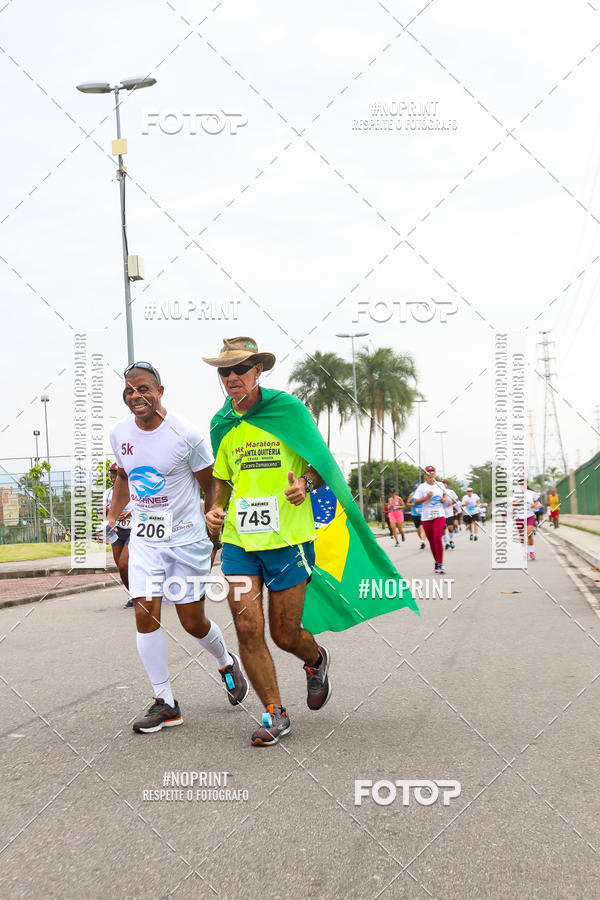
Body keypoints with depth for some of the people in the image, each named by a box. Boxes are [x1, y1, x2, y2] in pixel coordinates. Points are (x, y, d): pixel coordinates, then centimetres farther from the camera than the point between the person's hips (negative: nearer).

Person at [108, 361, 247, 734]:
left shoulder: (186, 435, -14)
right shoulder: (120, 434, 0)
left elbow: (211, 486, -4)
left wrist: (213, 535, -3)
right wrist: (112, 520, 15)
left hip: (187, 539, -4)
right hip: (144, 538, 4)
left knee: (193, 622, 4)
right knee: (145, 614, -9)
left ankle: (226, 662, 38)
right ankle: (165, 703, 2)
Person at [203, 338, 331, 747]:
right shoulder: (221, 423, 8)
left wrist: (305, 483, -19)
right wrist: (216, 511, 2)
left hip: (287, 539, -4)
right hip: (238, 540, 4)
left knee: (285, 634, 2)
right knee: (248, 627, -6)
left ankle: (317, 660, 39)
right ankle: (275, 714, 10)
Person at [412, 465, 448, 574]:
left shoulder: (440, 485, 8)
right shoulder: (422, 487, -1)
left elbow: (445, 494, 29)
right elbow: (416, 501, -4)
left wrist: (444, 499, 7)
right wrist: (426, 497, -17)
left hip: (439, 516, 0)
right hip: (426, 517, 0)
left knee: (437, 539, -16)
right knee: (431, 541, 5)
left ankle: (440, 564, -11)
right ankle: (436, 562, 21)